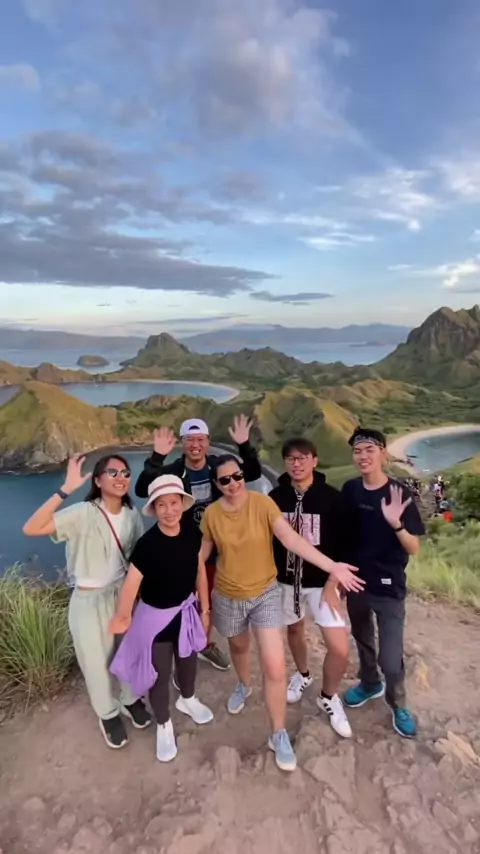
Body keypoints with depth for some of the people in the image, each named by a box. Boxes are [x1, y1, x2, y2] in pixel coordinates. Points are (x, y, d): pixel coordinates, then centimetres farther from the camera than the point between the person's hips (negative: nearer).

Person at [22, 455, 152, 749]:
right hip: (90, 601, -4)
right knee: (97, 662, 15)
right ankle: (108, 714, 43)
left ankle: (131, 699, 50)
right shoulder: (83, 514, -22)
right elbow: (31, 529, -34)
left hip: (124, 594, 4)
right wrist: (65, 490, -40)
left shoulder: (132, 515, -6)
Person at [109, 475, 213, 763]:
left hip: (186, 609, 5)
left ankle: (188, 700, 61)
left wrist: (205, 608, 5)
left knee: (188, 659, 28)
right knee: (160, 673, 14)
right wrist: (122, 616, -55)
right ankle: (164, 725, 45)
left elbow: (199, 569, -3)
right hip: (156, 615, -4)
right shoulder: (147, 544, -29)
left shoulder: (192, 530, -16)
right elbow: (131, 584, -36)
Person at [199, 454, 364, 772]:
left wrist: (331, 565, -40)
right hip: (228, 596, 2)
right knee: (239, 646, 28)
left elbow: (291, 538, -29)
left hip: (266, 593, -2)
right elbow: (202, 553, 0)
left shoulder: (263, 503, -20)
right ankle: (244, 686, 61)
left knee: (275, 667, -6)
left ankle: (279, 734, 17)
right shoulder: (211, 513, -12)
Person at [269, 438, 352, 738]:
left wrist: (334, 581, -13)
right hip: (286, 579, 3)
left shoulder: (331, 497, -13)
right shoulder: (276, 496, -6)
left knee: (340, 649, -6)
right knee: (294, 629, 22)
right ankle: (303, 674, 51)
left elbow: (343, 544, -9)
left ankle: (329, 697, 22)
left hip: (321, 581, -2)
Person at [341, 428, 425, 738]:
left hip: (389, 588, -4)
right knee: (362, 639, 23)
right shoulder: (350, 490, -6)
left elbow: (413, 549, -15)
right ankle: (370, 684, 51)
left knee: (390, 658, 1)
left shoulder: (400, 494, -17)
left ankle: (398, 704, 32)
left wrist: (396, 523, -34)